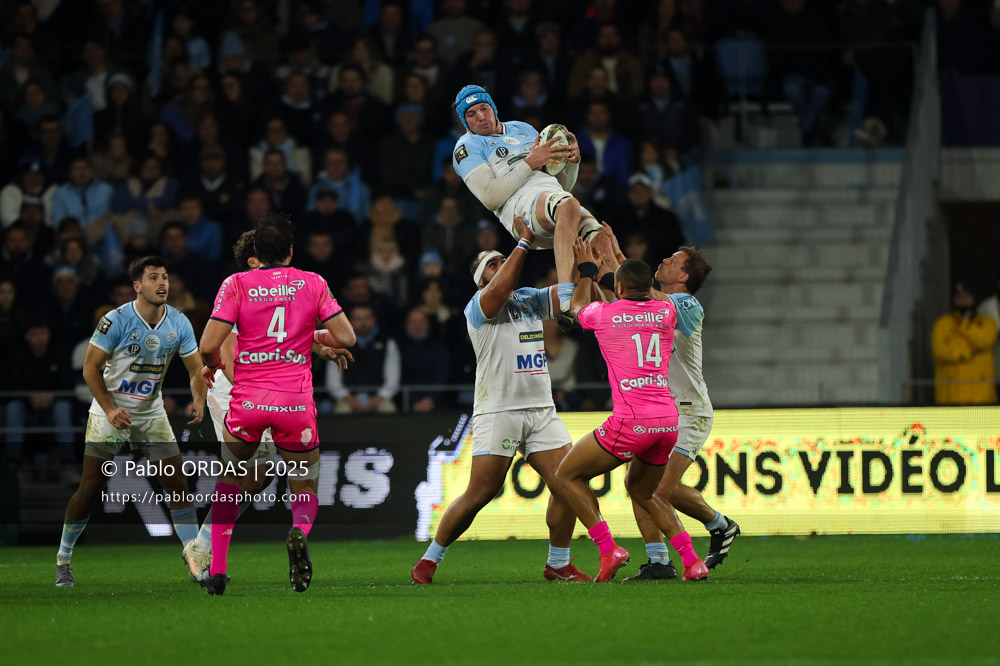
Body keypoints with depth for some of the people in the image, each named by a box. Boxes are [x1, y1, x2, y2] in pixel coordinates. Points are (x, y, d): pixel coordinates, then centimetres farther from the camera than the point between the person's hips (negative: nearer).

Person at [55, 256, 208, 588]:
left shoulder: (179, 323, -5)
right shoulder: (116, 320, -17)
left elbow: (195, 367, 3)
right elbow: (91, 367, -12)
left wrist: (199, 400, -16)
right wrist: (110, 409, -18)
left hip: (151, 414, 4)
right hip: (109, 413, -4)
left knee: (177, 483, -5)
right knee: (90, 488, -4)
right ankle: (63, 560, 11)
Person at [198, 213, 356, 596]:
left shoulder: (237, 284, 0)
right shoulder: (313, 284, 5)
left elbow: (209, 345, -6)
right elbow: (345, 337, 3)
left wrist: (213, 365, 16)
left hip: (248, 399, 0)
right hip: (296, 404, 0)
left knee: (228, 479, 21)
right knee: (305, 488, 13)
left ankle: (217, 569, 14)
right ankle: (300, 529, -23)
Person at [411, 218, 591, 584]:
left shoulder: (531, 300, 16)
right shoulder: (478, 307, -3)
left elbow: (571, 287, 10)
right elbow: (500, 290, -23)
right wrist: (523, 242, -19)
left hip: (541, 410, 6)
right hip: (497, 412, -6)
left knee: (567, 486, -4)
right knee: (478, 495, -8)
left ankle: (558, 563, 10)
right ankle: (430, 559, 7)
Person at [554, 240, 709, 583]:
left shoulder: (605, 314, 0)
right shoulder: (666, 312, 10)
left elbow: (578, 306, 26)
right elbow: (645, 297, 36)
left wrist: (587, 269, 42)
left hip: (631, 421, -6)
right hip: (668, 420, 6)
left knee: (568, 475, 12)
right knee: (642, 490, 27)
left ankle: (608, 550, -2)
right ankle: (691, 560, 12)